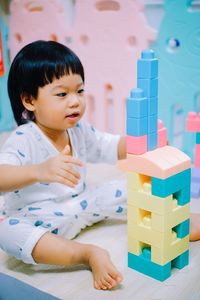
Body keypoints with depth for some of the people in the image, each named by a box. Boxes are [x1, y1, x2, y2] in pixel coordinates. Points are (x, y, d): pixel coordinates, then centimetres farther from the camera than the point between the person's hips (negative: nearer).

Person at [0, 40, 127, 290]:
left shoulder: (80, 131, 1)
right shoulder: (23, 140, -21)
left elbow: (114, 148, 9)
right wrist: (39, 171, -56)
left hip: (79, 206, 6)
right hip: (36, 220, -6)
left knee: (125, 190, -5)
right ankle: (90, 254, -38)